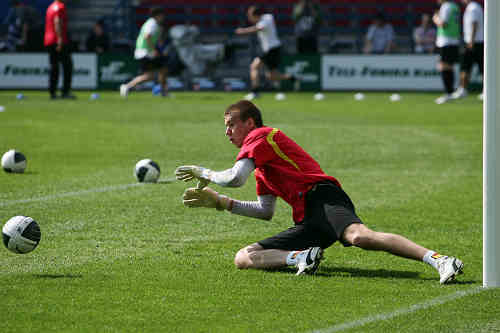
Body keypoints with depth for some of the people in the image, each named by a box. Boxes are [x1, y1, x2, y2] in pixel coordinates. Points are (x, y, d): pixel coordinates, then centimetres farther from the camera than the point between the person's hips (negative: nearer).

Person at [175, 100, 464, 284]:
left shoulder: (261, 136, 7)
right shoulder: (263, 166, 37)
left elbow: (235, 178, -6)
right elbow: (266, 211, 40)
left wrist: (203, 173, 14)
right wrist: (218, 202, 38)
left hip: (322, 200, -10)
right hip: (308, 221, 10)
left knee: (360, 236, -40)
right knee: (243, 258, -1)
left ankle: (440, 261, -50)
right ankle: (302, 257, -25)